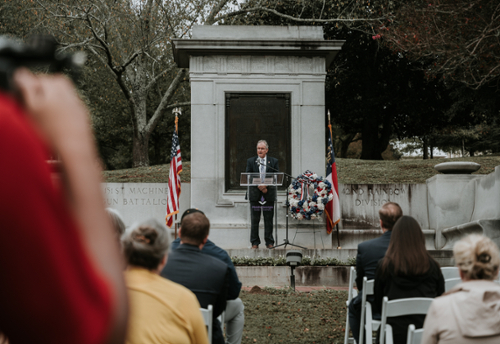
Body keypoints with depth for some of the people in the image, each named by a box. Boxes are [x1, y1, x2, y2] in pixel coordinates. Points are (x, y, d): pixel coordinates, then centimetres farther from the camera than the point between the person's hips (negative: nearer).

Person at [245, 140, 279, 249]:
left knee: (269, 219, 3)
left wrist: (266, 185, -14)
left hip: (269, 194, 0)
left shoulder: (274, 161, 8)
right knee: (254, 220, 2)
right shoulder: (250, 161, 8)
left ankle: (269, 242, 10)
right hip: (255, 194, 0)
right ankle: (255, 242, 8)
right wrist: (259, 186, -12)